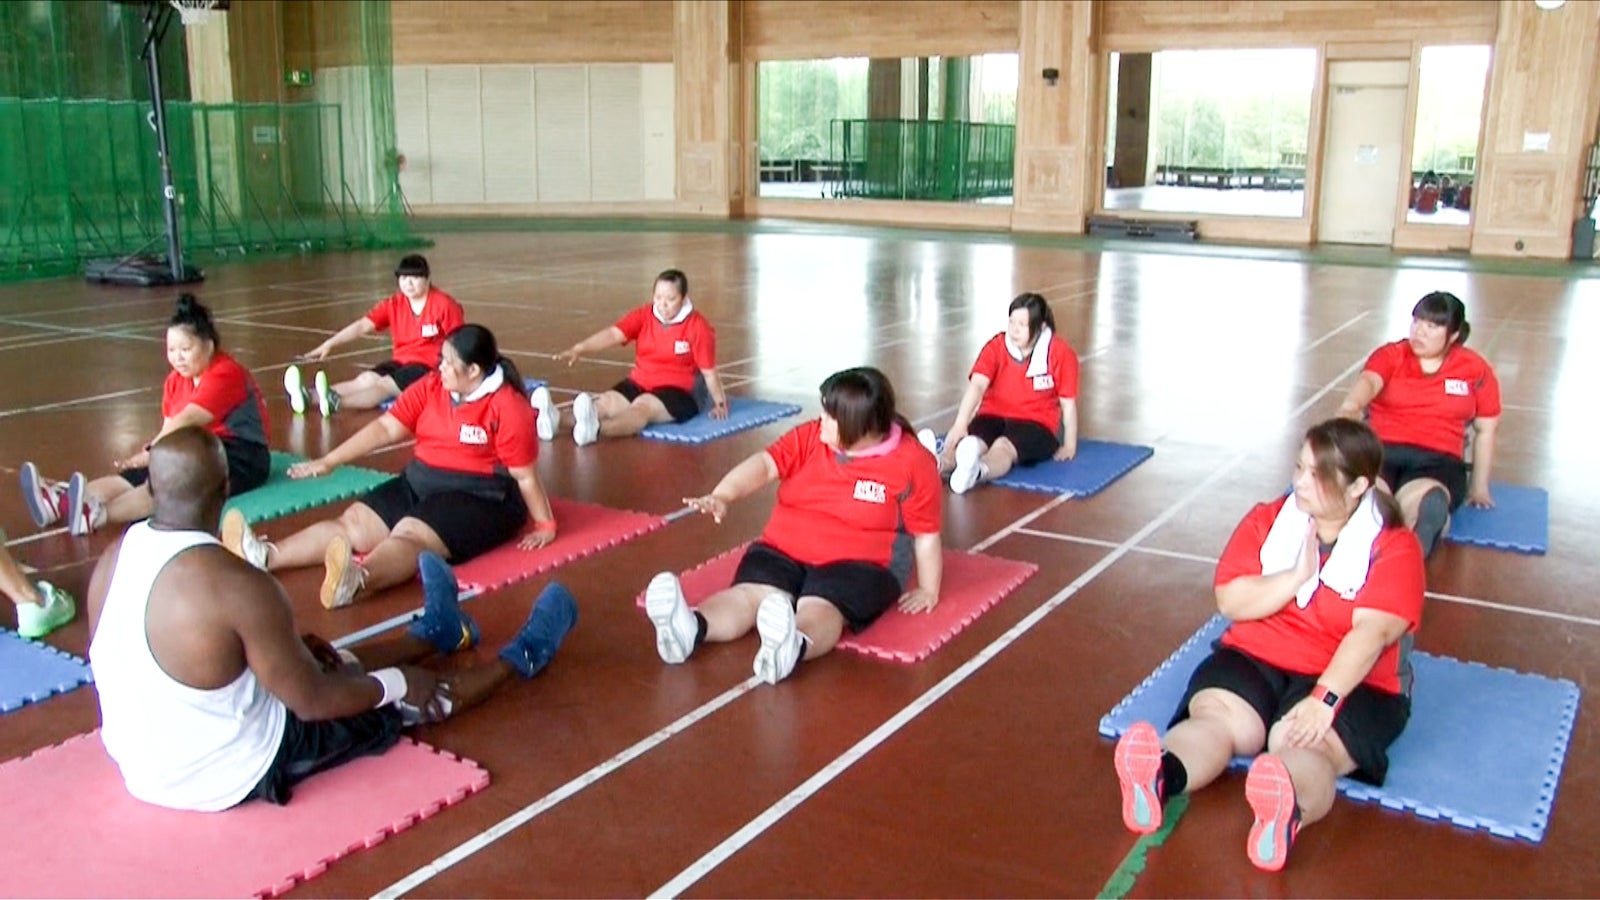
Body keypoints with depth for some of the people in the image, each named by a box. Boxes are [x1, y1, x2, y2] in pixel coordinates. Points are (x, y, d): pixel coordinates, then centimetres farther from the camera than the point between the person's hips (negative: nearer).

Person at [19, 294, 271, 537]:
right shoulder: (176, 380, 14)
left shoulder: (225, 374, -13)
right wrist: (151, 453, -18)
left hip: (241, 457, -8)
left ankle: (98, 513, -55)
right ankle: (61, 501, -34)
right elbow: (169, 429, 3)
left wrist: (148, 454, -22)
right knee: (136, 476, -16)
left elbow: (186, 421, -21)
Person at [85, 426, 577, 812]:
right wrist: (400, 684, -5)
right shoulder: (236, 586, -31)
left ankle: (437, 632, 53)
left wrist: (284, 649, 15)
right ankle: (522, 657, 35)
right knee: (414, 693, 11)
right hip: (229, 779, -7)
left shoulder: (114, 557, -7)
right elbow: (313, 701, -21)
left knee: (330, 663, 28)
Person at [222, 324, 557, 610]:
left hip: (480, 499, -8)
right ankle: (266, 556, -21)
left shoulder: (507, 407, -14)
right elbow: (385, 428, 3)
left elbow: (525, 474, -12)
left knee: (409, 535, -35)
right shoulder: (430, 388, 4)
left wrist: (545, 524, -8)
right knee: (353, 523, -8)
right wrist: (329, 461, -1)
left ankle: (355, 579, -61)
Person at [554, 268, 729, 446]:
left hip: (677, 393, -5)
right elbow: (613, 334, -14)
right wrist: (578, 349, -29)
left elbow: (709, 371, -3)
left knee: (642, 406, -36)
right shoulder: (643, 316, 1)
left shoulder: (698, 327, -7)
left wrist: (719, 402, -5)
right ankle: (555, 420, -51)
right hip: (638, 384, 5)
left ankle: (595, 429, -67)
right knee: (606, 402, -24)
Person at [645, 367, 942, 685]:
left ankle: (792, 647, -70)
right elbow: (765, 464, -7)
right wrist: (721, 495, -24)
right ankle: (690, 628, -56)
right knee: (749, 593, -28)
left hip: (857, 564, -4)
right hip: (784, 551, 4)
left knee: (818, 610, -38)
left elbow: (926, 533, 0)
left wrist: (929, 591, 0)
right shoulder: (810, 438, 6)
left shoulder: (912, 462, -5)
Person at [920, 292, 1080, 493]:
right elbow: (977, 386, -19)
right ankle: (935, 465, -65)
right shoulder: (996, 347, -4)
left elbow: (1068, 402, -2)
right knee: (970, 443, -32)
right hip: (993, 416, 2)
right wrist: (960, 423, -34)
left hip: (1035, 424, -2)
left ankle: (977, 472, -71)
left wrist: (1070, 446, -1)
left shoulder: (1060, 353, -7)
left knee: (1003, 446, -37)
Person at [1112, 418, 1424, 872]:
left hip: (1348, 681, -3)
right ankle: (1157, 777, -60)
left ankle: (1286, 813, -67)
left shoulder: (1395, 546, -4)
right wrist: (1298, 575, -14)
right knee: (1213, 715, -29)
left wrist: (1324, 699, -31)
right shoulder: (1267, 520, 6)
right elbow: (1230, 601, -2)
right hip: (1254, 658, 3)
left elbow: (1372, 631, -18)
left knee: (1308, 744, -35)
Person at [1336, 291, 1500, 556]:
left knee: (1426, 502, -39)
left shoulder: (1476, 370, 13)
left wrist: (1479, 485, 19)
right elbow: (1368, 381, -13)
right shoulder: (1390, 355, 10)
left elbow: (1486, 429, 21)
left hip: (1437, 459, 0)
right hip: (1380, 449, 0)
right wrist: (1350, 407, -37)